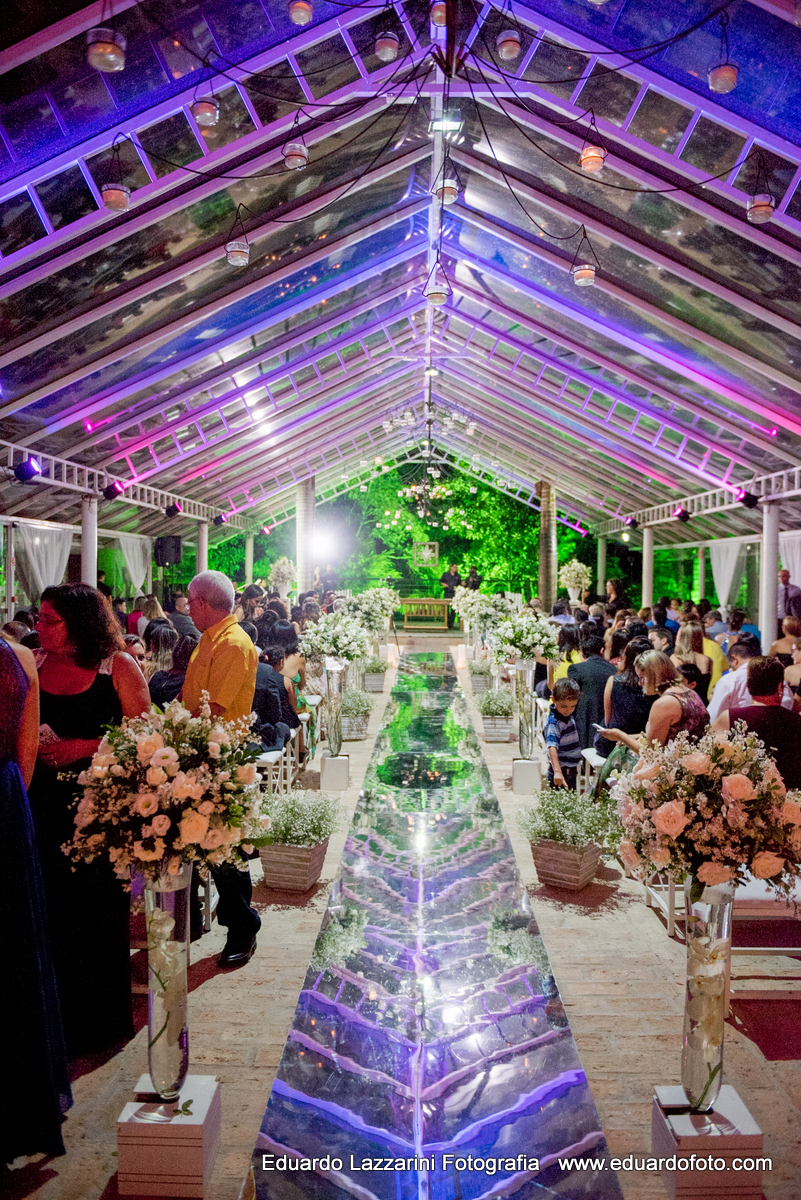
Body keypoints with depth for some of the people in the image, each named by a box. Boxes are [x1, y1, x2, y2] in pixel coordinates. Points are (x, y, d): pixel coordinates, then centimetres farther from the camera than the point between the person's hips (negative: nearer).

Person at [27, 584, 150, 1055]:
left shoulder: (118, 666, -6)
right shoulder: (32, 664, 6)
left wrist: (81, 746, -14)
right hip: (45, 802, 4)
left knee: (98, 908, 6)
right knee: (51, 908, 9)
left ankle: (101, 1018, 27)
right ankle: (57, 1013, 30)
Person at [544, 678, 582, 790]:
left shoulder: (569, 716, 5)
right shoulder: (553, 723, -23)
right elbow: (552, 747, -34)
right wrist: (557, 771, -45)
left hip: (571, 771, 9)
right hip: (560, 774, -9)